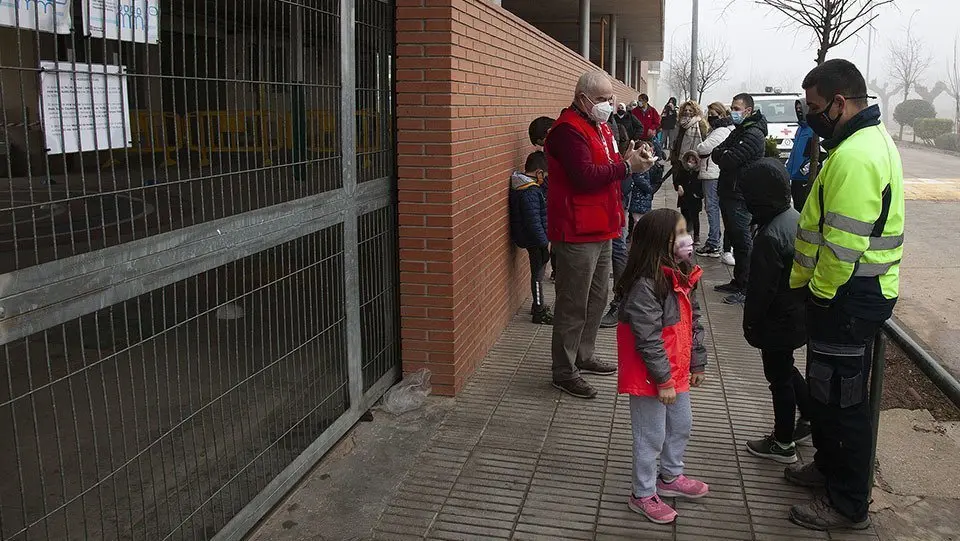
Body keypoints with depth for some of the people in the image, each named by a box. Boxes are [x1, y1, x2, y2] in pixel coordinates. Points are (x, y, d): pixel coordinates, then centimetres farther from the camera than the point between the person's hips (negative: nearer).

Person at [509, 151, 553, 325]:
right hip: (535, 241, -10)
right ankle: (539, 312, 8)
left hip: (532, 239, 10)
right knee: (538, 273, -1)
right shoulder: (530, 192, -24)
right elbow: (534, 222, -25)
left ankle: (538, 305, 32)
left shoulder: (521, 187, 8)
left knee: (538, 272, 19)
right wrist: (544, 244, -21)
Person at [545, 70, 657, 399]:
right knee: (573, 305, -3)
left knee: (597, 298, 19)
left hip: (600, 229, 10)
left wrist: (631, 161, 6)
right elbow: (585, 176, -25)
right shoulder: (569, 129, -16)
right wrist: (626, 166, -17)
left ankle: (584, 356, 34)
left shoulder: (599, 126, 16)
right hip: (577, 232, -10)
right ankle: (564, 372, 8)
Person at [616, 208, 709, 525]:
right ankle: (643, 495, 24)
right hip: (650, 377, -9)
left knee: (681, 425, 23)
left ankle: (671, 478, 45)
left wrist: (697, 363, 13)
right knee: (651, 436, 6)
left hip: (676, 370, 9)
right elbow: (648, 340, -25)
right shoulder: (644, 286, -26)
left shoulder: (681, 276, 3)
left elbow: (693, 322, 11)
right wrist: (663, 380, -20)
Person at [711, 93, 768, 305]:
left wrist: (721, 154, -3)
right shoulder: (738, 131, 18)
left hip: (740, 196, -10)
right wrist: (723, 154, -6)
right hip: (729, 192, 10)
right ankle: (738, 281, 26)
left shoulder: (753, 135, -15)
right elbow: (716, 154, 15)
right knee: (734, 238, 16)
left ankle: (746, 288, 1)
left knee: (743, 241, -5)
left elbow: (729, 160, -24)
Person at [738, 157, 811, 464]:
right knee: (786, 370, 25)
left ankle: (783, 443, 21)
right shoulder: (796, 218, 1)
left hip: (779, 321, -9)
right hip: (799, 313, 9)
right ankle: (810, 418, 38)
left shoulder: (769, 237, -28)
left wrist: (751, 323, -10)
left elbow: (761, 289, -24)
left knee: (779, 377, 6)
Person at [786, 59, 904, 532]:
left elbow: (843, 242, -27)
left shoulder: (855, 156, -23)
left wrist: (822, 292, -14)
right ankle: (830, 465, 40)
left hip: (847, 297, -10)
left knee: (840, 399, 1)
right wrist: (814, 284, 17)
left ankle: (848, 505, 15)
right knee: (825, 388, 23)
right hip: (852, 292, 10)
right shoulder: (870, 140, 12)